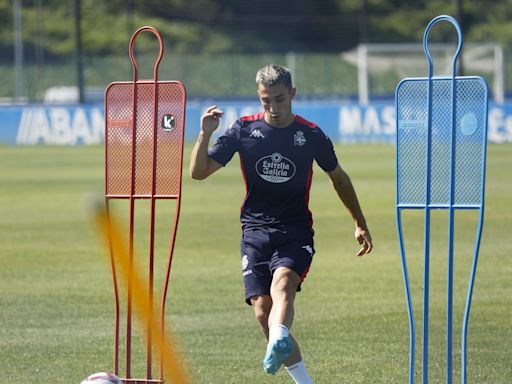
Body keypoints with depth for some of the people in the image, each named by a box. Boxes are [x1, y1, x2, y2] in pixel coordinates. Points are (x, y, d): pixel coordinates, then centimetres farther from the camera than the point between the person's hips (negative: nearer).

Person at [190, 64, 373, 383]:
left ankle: (279, 343, -60)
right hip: (255, 233, 2)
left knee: (282, 286, -31)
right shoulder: (244, 129, 2)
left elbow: (339, 177, 18)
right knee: (262, 312, -10)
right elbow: (199, 172, 1)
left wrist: (361, 224, 23)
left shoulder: (311, 135, 0)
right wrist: (206, 134, -16)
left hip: (295, 233, -2)